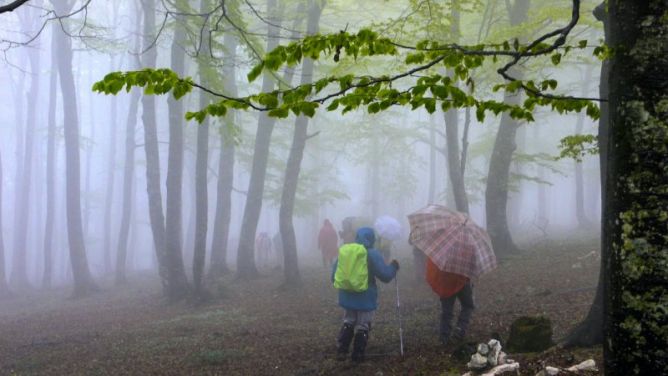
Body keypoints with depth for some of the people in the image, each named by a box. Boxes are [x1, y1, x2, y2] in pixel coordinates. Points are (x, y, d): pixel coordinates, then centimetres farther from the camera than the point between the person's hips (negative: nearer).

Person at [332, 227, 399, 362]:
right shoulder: (372, 254, -14)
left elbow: (334, 275, 8)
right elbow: (385, 275, -13)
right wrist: (393, 267, 7)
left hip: (348, 296, 5)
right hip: (365, 297, -4)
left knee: (348, 323, 20)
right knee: (362, 326, 8)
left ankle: (341, 351, 14)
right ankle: (357, 355, 11)